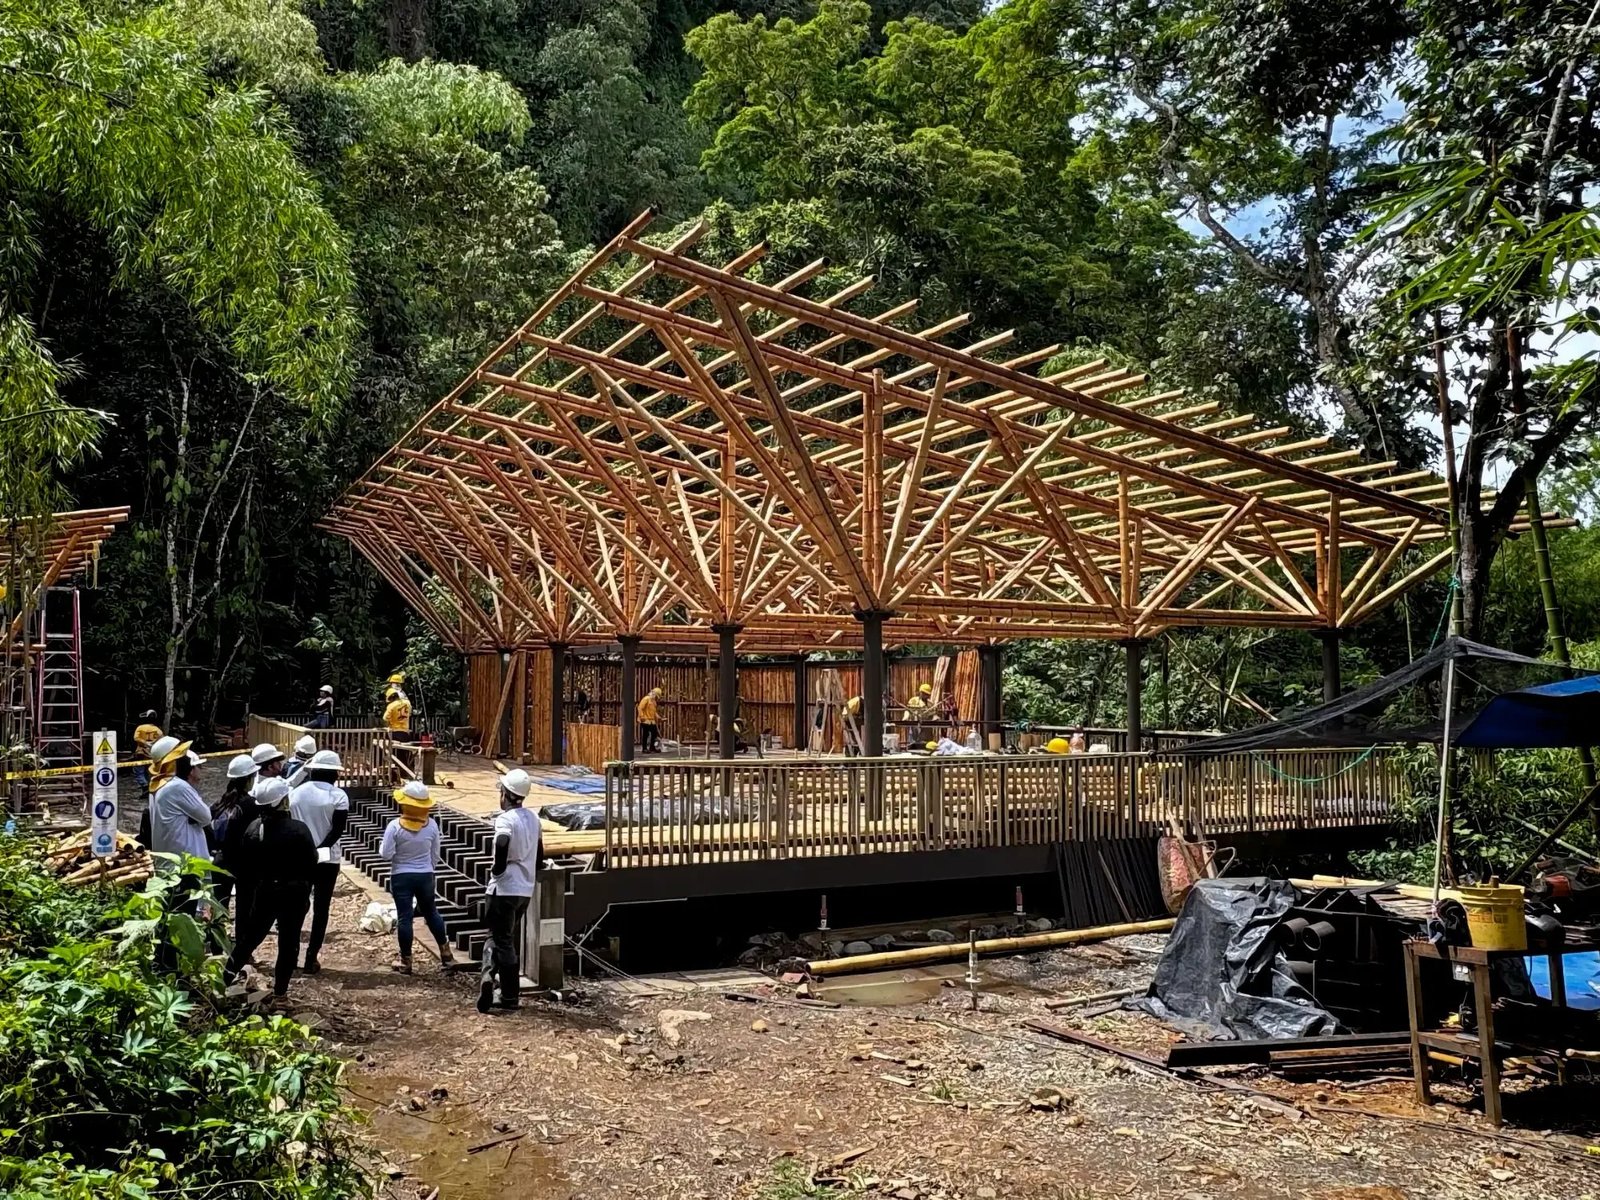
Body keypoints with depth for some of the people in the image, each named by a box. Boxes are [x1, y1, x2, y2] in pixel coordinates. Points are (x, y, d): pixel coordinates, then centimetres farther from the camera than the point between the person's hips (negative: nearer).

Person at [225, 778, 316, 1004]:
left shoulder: (253, 828, -6)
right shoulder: (298, 830, -20)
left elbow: (245, 863, 2)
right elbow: (311, 862, -14)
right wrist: (303, 883, 7)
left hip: (265, 891, 3)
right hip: (294, 892, -3)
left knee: (250, 936, 18)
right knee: (288, 942, 8)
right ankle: (280, 991, 12)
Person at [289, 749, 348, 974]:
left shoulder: (296, 793, 3)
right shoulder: (338, 795, -9)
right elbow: (337, 830, -17)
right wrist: (319, 848, -18)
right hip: (326, 860, -3)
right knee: (320, 909, 5)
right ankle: (311, 960, 5)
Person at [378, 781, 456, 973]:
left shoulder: (395, 826, -15)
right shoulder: (431, 825, -4)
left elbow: (386, 854, -14)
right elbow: (435, 855, 4)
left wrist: (382, 848, 7)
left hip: (401, 877, -3)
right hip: (425, 876, 3)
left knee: (404, 917, 4)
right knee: (431, 913, 19)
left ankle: (406, 961, 10)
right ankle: (446, 953, 24)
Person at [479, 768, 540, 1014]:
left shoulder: (505, 819, -16)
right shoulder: (533, 817, 8)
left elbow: (502, 843, -37)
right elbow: (538, 853, 16)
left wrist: (498, 868, -21)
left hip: (505, 889, -7)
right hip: (526, 890, 7)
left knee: (502, 940, 1)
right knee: (506, 937, 18)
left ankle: (510, 997, -5)